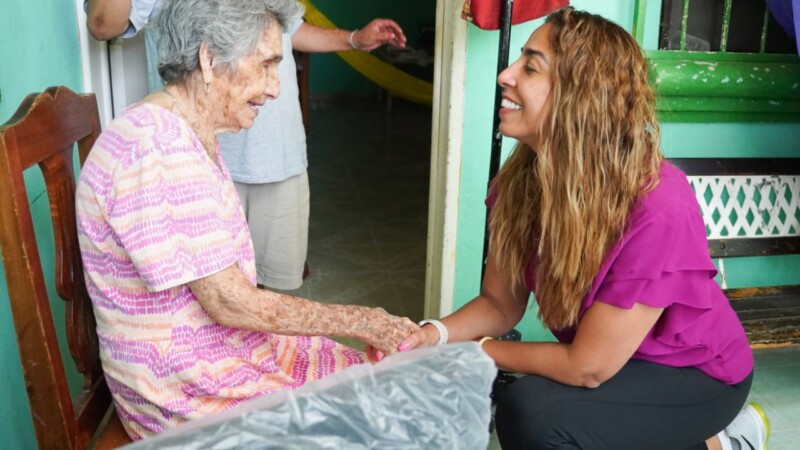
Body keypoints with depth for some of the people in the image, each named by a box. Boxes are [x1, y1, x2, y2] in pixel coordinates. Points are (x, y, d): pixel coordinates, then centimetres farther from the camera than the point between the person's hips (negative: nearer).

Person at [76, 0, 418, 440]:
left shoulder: (193, 138, 6)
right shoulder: (157, 147, -26)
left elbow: (225, 290, 8)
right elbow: (231, 302, -24)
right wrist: (360, 321, -16)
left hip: (229, 345, 9)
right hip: (185, 392, -9)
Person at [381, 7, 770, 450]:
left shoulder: (657, 210, -34)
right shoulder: (522, 180, -13)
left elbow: (587, 368, -26)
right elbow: (500, 303, -5)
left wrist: (477, 349, -15)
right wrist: (434, 334, -24)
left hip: (694, 374, -7)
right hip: (608, 357, 7)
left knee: (532, 413, -29)